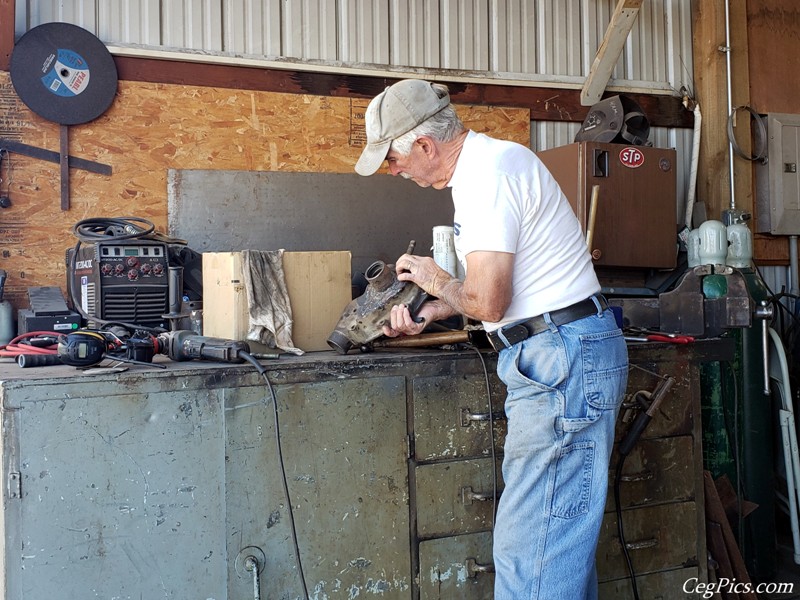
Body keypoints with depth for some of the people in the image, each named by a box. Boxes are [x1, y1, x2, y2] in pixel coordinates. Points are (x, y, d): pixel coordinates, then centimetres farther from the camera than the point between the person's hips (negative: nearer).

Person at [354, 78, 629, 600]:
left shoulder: (490, 171, -16)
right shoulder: (479, 166, 17)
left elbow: (486, 302, -22)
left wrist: (436, 280, -2)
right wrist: (426, 314, 14)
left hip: (564, 361, -11)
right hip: (555, 360, 11)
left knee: (529, 551, -9)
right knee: (563, 538, 15)